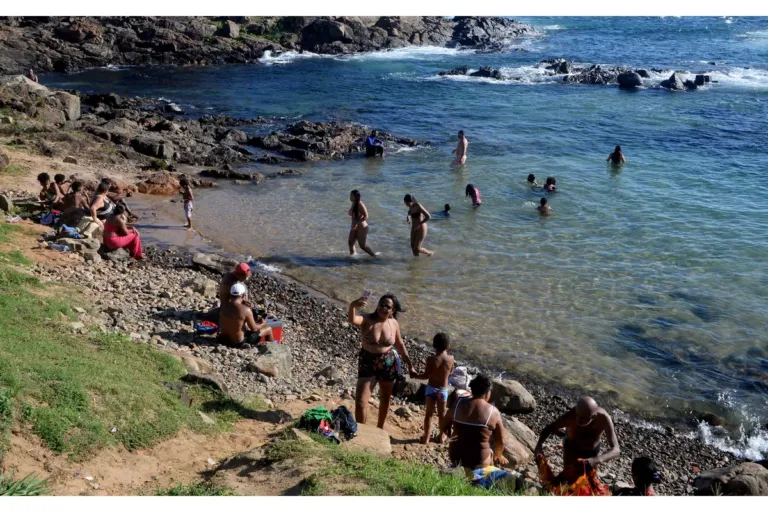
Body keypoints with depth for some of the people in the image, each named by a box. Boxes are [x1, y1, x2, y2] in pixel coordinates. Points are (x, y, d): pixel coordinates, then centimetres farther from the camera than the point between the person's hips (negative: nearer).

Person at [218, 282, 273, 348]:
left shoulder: (224, 306, -8)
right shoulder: (246, 310, -24)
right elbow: (254, 329, -11)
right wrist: (262, 324, 10)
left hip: (224, 340, 6)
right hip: (238, 342, -6)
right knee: (268, 329, 13)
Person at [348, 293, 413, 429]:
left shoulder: (394, 323, -7)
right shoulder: (367, 320, -18)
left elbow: (400, 344, 8)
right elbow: (352, 320, -40)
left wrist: (409, 364, 10)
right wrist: (352, 306, -61)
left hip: (388, 364, 3)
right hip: (367, 363, -3)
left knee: (385, 399, 20)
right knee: (360, 402, -7)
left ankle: (380, 428, 42)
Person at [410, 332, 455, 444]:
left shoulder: (431, 359, -20)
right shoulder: (451, 358, -13)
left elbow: (426, 375, -14)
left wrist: (415, 375, 4)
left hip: (431, 388, -1)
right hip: (443, 390, 1)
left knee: (429, 413, 11)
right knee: (442, 413, 20)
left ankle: (426, 437, 16)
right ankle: (442, 436, 33)